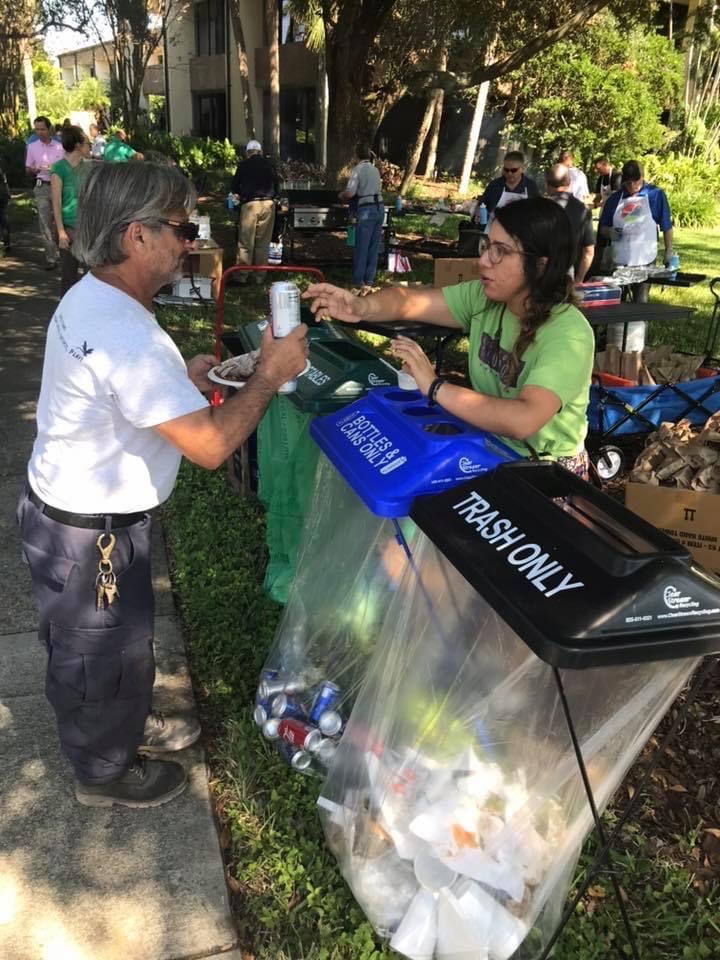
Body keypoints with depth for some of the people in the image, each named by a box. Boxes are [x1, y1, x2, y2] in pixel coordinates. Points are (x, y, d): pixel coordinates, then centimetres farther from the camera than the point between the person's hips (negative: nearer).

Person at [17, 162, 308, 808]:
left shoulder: (90, 297, 0)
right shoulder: (128, 336, -33)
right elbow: (211, 445, -33)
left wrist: (182, 379, 4)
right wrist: (270, 375, -20)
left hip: (70, 507, 9)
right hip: (89, 535, -9)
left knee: (120, 637, 29)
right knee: (101, 655, 14)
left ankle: (127, 723, 53)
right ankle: (106, 772, 39)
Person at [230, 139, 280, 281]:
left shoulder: (243, 165, 3)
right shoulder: (269, 165, 8)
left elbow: (234, 187, 9)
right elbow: (277, 187, 12)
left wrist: (239, 195, 29)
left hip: (250, 204, -2)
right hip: (268, 204, 2)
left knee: (246, 241, 3)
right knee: (263, 242, 9)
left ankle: (242, 274, 3)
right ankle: (260, 275, 12)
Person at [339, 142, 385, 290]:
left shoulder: (357, 169, -6)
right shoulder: (375, 170, 15)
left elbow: (350, 192, -14)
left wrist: (341, 195, 6)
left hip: (366, 210, -6)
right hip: (379, 207, 7)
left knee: (361, 246, 2)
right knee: (374, 246, 11)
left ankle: (359, 280, 7)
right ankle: (369, 280, 17)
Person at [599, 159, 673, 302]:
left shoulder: (655, 194, -1)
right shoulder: (614, 198, 6)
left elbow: (666, 226, 3)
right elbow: (603, 227, 13)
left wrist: (669, 251, 1)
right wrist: (610, 232, -9)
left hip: (645, 260, -2)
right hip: (619, 260, 3)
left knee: (641, 302, 3)